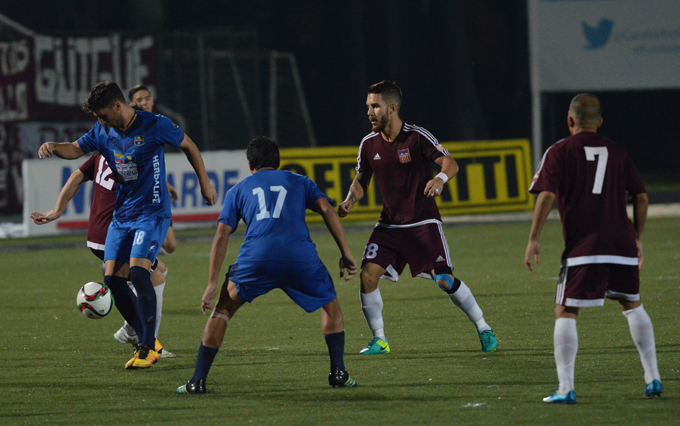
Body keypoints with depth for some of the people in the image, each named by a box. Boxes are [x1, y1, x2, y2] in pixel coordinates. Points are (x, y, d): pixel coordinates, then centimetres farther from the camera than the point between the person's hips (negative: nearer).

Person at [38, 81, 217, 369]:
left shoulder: (155, 126, -11)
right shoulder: (103, 132, 3)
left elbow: (188, 146, 2)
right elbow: (76, 149, 14)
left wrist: (204, 183, 7)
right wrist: (53, 147, -8)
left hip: (152, 212, -6)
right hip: (121, 215, 6)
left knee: (137, 270, -22)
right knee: (112, 278, -3)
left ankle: (147, 348, -15)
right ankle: (147, 341, 12)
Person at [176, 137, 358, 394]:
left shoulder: (239, 190, 25)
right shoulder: (299, 182, 26)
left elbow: (221, 235, 15)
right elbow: (327, 209, 10)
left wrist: (212, 284, 13)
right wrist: (346, 253, 7)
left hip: (256, 257, 0)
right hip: (301, 256, 0)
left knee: (222, 310, 18)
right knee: (331, 306, 25)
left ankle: (198, 380, 10)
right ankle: (338, 373, 15)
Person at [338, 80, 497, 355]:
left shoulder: (417, 137, -12)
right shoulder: (369, 144, 2)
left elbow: (450, 164, -13)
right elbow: (362, 180, 14)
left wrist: (440, 179, -36)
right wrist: (349, 201, -6)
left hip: (423, 223, -4)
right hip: (389, 225, 4)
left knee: (445, 281, -12)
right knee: (368, 274, -12)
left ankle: (484, 330, 6)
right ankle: (379, 340, 2)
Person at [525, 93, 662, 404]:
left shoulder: (560, 152, 2)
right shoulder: (616, 152, 14)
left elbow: (547, 195, -9)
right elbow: (641, 197, 14)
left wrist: (533, 239, -6)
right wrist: (637, 238, 24)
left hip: (582, 248, -4)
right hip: (622, 244, 4)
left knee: (565, 313, 1)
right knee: (632, 305, 20)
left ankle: (565, 388, -8)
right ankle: (653, 379, 17)